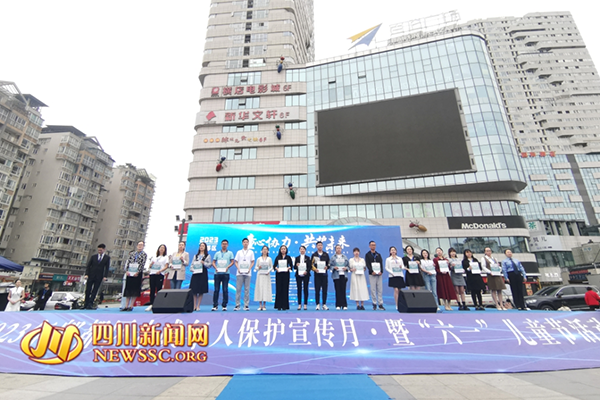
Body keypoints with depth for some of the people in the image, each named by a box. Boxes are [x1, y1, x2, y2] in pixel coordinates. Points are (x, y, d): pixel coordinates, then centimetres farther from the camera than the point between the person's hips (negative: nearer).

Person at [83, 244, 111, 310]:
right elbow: (88, 266, 5)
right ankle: (85, 304, 17)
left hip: (99, 277, -2)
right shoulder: (93, 257, 7)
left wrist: (105, 276, -9)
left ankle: (90, 304, 1)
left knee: (94, 291, -2)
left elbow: (107, 268, 0)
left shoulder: (107, 258, 2)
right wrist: (86, 274, -7)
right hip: (91, 276, 2)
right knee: (88, 290, 6)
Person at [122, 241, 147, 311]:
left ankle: (131, 306, 1)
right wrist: (127, 270, -4)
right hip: (130, 273, 4)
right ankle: (126, 306, 9)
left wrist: (137, 272, -13)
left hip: (137, 273, -4)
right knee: (128, 289, 5)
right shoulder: (132, 253, 17)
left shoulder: (144, 254, 4)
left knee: (135, 289, -3)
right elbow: (128, 262, 9)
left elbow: (142, 264, -5)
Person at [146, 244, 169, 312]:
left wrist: (160, 271, -16)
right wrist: (151, 265, -4)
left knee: (158, 289, -6)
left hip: (160, 275, -4)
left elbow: (166, 266, 0)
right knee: (152, 289, 2)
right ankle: (151, 305, 5)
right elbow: (150, 266, 20)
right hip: (152, 274, 4)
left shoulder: (166, 257, 10)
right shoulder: (154, 257, 22)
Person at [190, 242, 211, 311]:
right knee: (194, 290, 0)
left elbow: (209, 265, 1)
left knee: (201, 291, -3)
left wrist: (204, 263, -14)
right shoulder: (195, 256, 18)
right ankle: (194, 306, 9)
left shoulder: (207, 256, 8)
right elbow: (192, 264, 13)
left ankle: (198, 306, 4)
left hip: (203, 273, -3)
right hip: (195, 273, 3)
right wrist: (192, 269, -6)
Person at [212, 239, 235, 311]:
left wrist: (227, 267, -13)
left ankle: (224, 305, 7)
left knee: (225, 290, -1)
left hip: (225, 273, -1)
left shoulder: (230, 253, 10)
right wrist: (215, 267, -8)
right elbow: (213, 262, 11)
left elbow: (232, 262, 4)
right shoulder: (217, 253, 15)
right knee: (216, 289, 1)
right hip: (217, 273, 1)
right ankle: (215, 305, 8)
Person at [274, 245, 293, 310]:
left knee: (285, 289, -1)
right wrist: (276, 268, -14)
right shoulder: (277, 257, 8)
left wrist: (288, 268, -15)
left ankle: (285, 305, 6)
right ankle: (278, 305, 5)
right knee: (278, 289, -1)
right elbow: (274, 265, 5)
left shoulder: (288, 257, 7)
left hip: (286, 274, 0)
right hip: (279, 274, 1)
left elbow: (291, 265, 4)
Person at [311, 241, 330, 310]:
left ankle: (324, 304, 12)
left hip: (324, 274, 1)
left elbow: (329, 263, 10)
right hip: (317, 274, -1)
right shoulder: (314, 255, 6)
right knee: (317, 290, 0)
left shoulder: (326, 255, 10)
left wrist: (327, 267, -11)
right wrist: (314, 269, -15)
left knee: (324, 290, 3)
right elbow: (311, 264, 3)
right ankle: (318, 304, 10)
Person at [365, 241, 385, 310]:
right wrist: (372, 271, -16)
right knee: (373, 290, -2)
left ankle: (380, 304, 7)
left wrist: (381, 271, -9)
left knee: (380, 290, 2)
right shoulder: (367, 255, 5)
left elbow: (381, 263, 7)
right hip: (372, 274, -3)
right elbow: (367, 264, -4)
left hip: (379, 274, 3)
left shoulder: (378, 254, 15)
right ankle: (374, 304, 5)